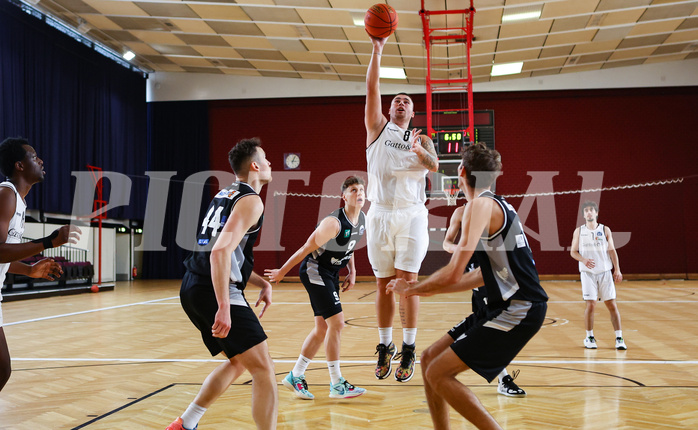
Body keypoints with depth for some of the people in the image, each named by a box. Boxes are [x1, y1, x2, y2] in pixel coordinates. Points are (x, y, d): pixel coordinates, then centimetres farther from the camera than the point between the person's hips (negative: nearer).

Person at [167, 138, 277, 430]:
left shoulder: (225, 195, 20)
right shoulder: (250, 201, -9)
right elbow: (220, 251, -23)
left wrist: (262, 283, 20)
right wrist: (224, 308, -27)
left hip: (193, 287, 10)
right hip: (214, 292, -10)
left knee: (238, 362, 22)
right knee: (263, 369, -6)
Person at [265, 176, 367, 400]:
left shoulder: (362, 219, 0)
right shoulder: (334, 223, -25)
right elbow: (306, 249, -17)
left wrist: (352, 272, 10)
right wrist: (282, 272, -9)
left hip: (331, 273, 9)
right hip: (315, 270, -9)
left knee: (322, 328, 10)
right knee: (336, 322, -14)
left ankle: (295, 376, 22)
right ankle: (337, 385, -5)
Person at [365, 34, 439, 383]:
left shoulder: (421, 139, 12)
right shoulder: (377, 128, 13)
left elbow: (434, 166, -7)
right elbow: (372, 89, 3)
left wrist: (420, 151, -28)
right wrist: (377, 50, -4)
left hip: (411, 215, -1)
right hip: (380, 214, 1)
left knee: (407, 279, -7)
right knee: (384, 283, 5)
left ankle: (408, 349, 1)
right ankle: (385, 346, 17)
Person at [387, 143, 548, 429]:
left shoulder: (481, 204, -13)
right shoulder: (497, 204, 17)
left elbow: (454, 273, -19)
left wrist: (411, 289, -2)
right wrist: (429, 289, 22)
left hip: (519, 310, -9)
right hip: (507, 306, 9)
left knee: (438, 373, -10)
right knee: (430, 358, 11)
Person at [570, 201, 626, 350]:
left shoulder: (605, 230, 5)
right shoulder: (579, 231, 5)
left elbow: (612, 251, 6)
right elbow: (573, 252, 6)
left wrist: (617, 270, -3)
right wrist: (584, 260, -14)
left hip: (605, 272, 1)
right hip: (588, 272, -1)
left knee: (612, 305, -1)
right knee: (591, 304, -7)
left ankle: (619, 338, 6)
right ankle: (589, 337, 9)